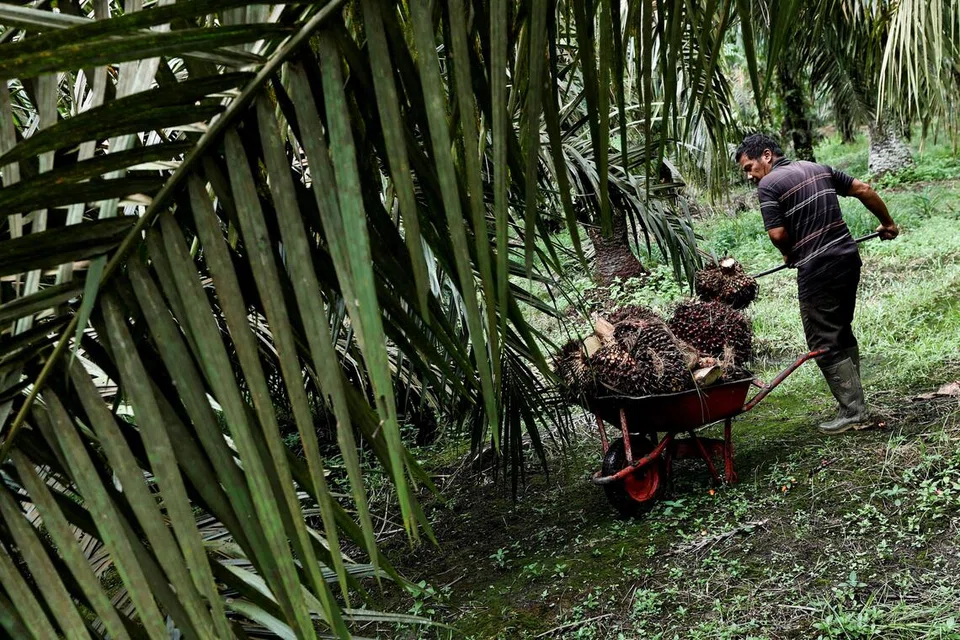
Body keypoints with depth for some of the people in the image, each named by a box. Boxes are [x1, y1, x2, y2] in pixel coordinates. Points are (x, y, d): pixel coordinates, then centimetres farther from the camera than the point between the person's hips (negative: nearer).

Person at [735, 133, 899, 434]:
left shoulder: (768, 184, -8)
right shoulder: (819, 168, 14)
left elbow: (778, 234, -16)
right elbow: (863, 189, 14)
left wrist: (790, 254, 6)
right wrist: (887, 223, 26)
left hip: (817, 271, -8)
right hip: (849, 259, 8)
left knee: (824, 343, 2)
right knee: (842, 333, 19)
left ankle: (852, 410, 4)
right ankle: (855, 401, 23)